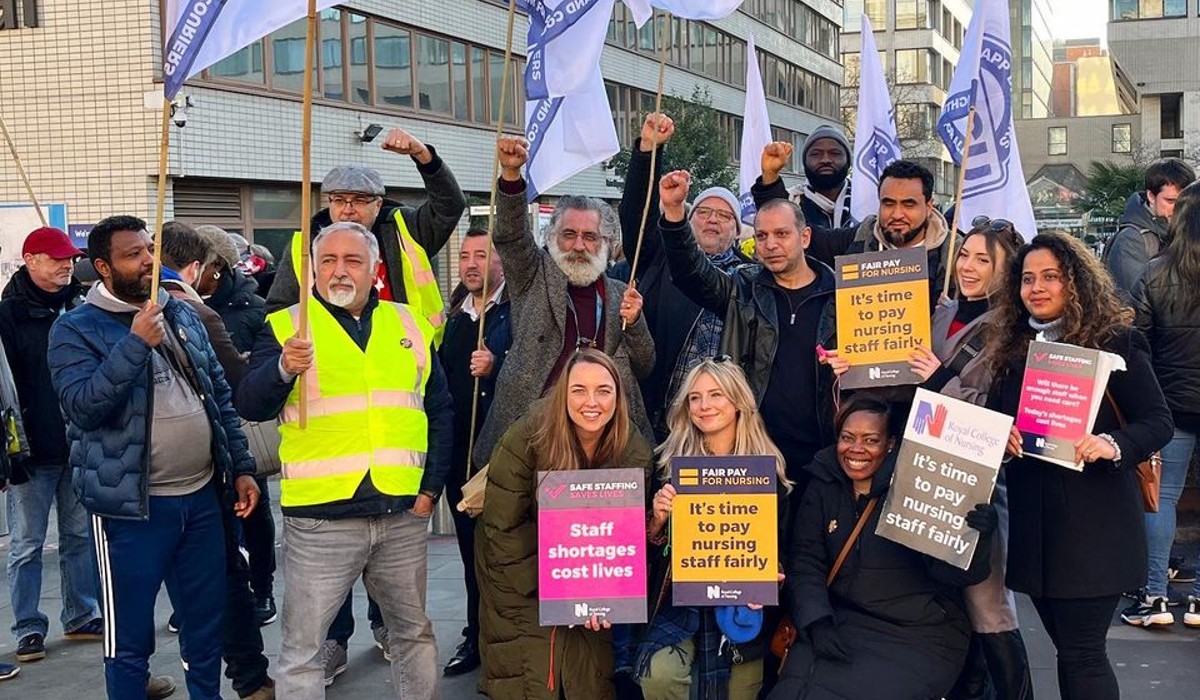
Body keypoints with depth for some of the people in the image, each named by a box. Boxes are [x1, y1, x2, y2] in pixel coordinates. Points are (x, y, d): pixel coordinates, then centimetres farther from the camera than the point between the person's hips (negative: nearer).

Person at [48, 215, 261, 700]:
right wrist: (136, 343, -26)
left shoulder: (182, 315, 10)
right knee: (129, 637, 5)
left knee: (207, 625, 15)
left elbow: (220, 397, 15)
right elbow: (82, 405, -21)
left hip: (202, 496, 5)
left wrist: (241, 467, 10)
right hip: (132, 507, -5)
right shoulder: (76, 330, -6)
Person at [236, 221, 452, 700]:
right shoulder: (286, 326, 1)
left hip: (403, 514, 3)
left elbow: (439, 411, 13)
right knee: (303, 647, 4)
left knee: (414, 633, 17)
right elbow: (249, 406, -9)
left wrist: (431, 488, 5)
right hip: (320, 518, -3)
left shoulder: (410, 325, 11)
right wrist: (283, 368, -28)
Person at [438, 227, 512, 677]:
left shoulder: (518, 311, -6)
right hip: (459, 451, 6)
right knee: (471, 550, 12)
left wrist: (495, 368, -28)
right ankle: (477, 637, 22)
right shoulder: (454, 317, 14)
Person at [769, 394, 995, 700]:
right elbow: (805, 565, 3)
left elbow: (950, 571, -8)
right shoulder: (823, 489, 8)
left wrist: (976, 536, -28)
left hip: (920, 637, -3)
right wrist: (817, 622, -13)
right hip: (842, 625, 3)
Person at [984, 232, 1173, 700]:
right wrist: (1000, 437, -6)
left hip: (1092, 523, -5)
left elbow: (1159, 422, -7)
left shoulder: (1115, 342, -5)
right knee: (1071, 648, 14)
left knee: (1082, 654, -4)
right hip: (1032, 519, 6)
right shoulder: (1011, 348, 11)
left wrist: (1112, 445, -26)